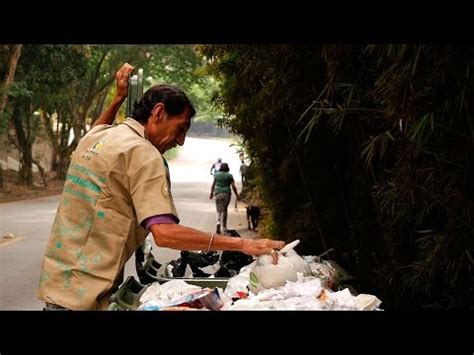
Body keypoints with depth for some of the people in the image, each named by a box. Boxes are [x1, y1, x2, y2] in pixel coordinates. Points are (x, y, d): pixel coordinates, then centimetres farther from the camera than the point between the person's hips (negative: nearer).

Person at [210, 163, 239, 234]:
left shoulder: (216, 175, 5)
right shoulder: (229, 175, 1)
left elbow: (213, 185, 8)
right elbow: (233, 186, -3)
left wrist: (211, 193, 20)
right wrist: (237, 195, 3)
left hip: (218, 194, 1)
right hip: (226, 193, -1)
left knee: (219, 211, 8)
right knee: (224, 210, 11)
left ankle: (218, 222, -18)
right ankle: (224, 227, 12)